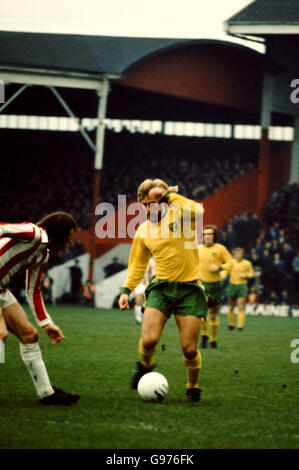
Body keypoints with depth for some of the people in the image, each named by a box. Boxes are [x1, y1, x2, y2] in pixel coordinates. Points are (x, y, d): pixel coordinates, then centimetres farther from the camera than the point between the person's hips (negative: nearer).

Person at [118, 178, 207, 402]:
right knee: (149, 340, -16)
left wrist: (171, 195, -21)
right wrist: (126, 290, 13)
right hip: (161, 287, 3)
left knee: (190, 349, -5)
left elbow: (197, 211, -30)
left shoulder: (179, 214, -5)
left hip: (189, 288, -3)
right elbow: (138, 263, 22)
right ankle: (145, 365, 19)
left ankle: (193, 387, 23)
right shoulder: (143, 230, 9)